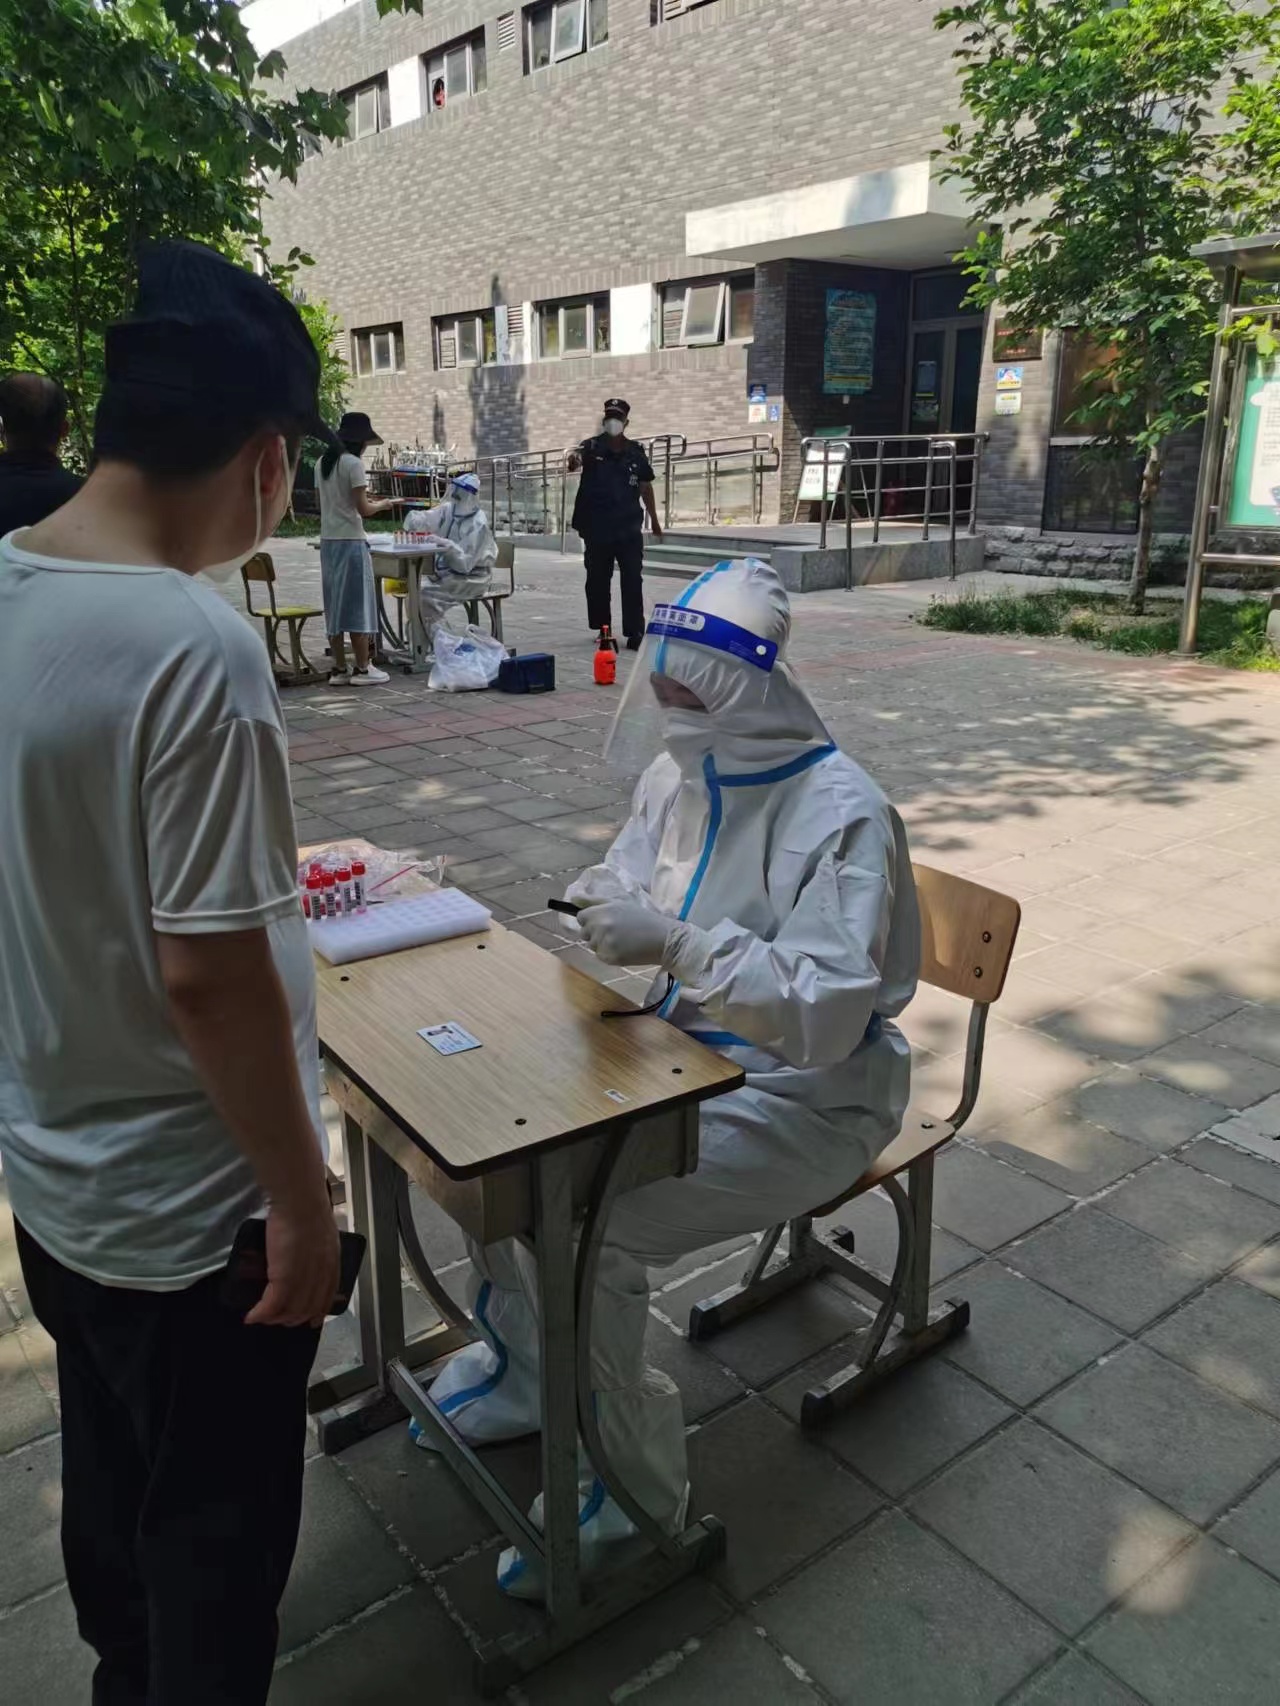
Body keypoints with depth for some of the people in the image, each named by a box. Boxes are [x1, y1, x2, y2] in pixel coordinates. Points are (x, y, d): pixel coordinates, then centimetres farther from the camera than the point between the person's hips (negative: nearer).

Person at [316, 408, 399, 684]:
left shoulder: (322, 462, 12)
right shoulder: (353, 463, -11)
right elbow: (363, 510, -14)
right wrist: (383, 504, 5)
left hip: (327, 541, 7)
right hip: (350, 541, -7)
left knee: (335, 604, 9)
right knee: (357, 604, -1)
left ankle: (340, 669, 10)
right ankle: (362, 669, 3)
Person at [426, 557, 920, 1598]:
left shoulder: (840, 812, -24)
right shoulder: (681, 774, 0)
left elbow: (829, 1011, -31)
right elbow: (634, 881, 14)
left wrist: (672, 940, -39)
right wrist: (609, 906, -10)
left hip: (811, 1095, -8)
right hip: (694, 1045, 8)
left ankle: (631, 1492, 3)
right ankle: (522, 1371, 23)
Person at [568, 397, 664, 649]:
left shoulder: (635, 452, 4)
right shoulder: (593, 447, -3)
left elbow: (645, 485, 14)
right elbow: (577, 456, -25)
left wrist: (654, 520, 18)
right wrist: (574, 459, -50)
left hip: (629, 529, 0)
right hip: (597, 529, 0)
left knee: (633, 581, -5)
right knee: (597, 581, 9)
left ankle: (635, 633, -3)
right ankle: (603, 630, 24)